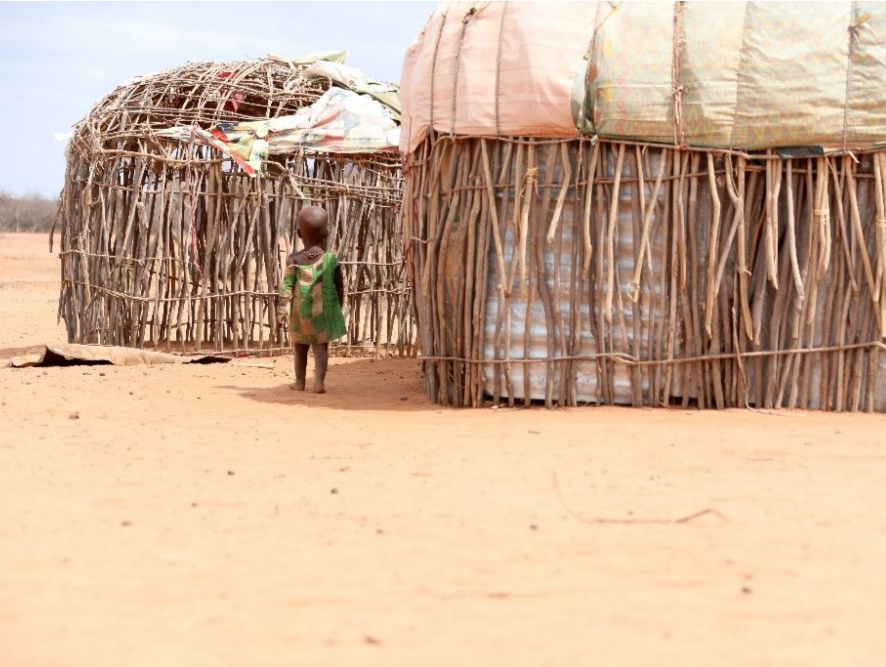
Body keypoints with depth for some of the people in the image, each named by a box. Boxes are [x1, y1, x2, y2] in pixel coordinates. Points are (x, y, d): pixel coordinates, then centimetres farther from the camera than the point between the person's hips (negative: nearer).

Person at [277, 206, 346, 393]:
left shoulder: (294, 260, -4)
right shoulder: (331, 260, -2)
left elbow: (287, 286, -9)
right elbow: (339, 287, 4)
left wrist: (281, 309, -9)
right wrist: (338, 307, 17)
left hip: (301, 311, 1)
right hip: (325, 310, -1)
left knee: (300, 347, 15)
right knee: (321, 346, -2)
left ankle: (300, 382, 24)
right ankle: (319, 381, -15)